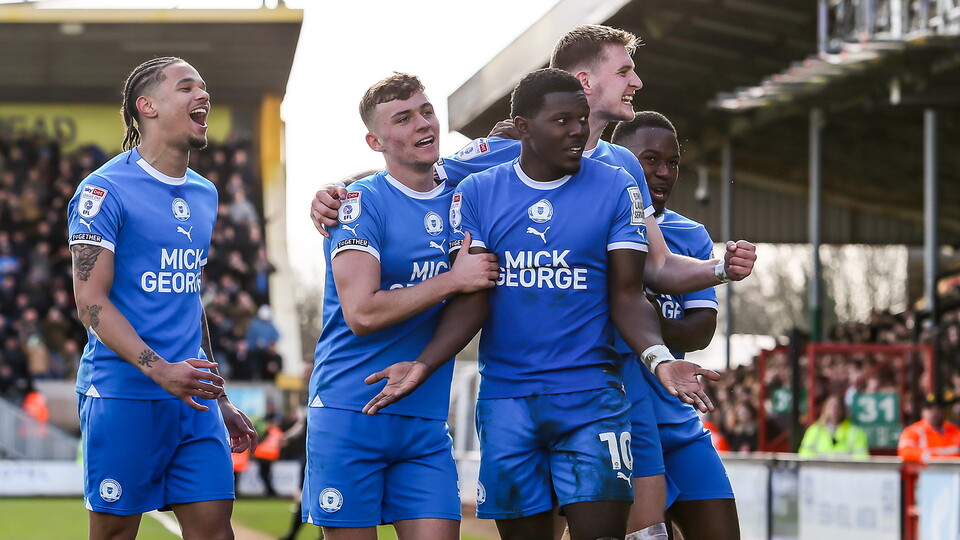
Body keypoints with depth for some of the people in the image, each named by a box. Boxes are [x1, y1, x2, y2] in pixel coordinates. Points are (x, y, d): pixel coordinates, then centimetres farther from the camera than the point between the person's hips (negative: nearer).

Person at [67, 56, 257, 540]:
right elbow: (91, 301, -12)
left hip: (195, 398, 6)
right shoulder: (105, 189, -6)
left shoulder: (204, 195, 17)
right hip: (123, 393, -6)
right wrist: (160, 370, -24)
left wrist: (219, 399, 23)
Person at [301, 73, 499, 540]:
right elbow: (362, 313, -15)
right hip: (350, 417, -5)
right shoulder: (361, 201, -6)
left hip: (426, 424, 5)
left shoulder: (460, 200, 11)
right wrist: (453, 279, -13)